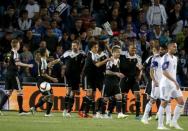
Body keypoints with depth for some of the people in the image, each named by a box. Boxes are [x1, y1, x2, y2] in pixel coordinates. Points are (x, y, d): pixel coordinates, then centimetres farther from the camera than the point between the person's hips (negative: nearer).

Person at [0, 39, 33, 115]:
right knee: (19, 91, -2)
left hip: (8, 74, 8)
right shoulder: (15, 53, -11)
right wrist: (27, 65, -20)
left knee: (8, 92, 11)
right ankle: (21, 111, -3)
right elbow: (17, 63, -22)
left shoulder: (9, 53, 14)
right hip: (13, 74, -8)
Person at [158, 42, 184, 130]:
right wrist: (175, 81, -25)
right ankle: (160, 125, 1)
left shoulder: (175, 58, 16)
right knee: (164, 103, -4)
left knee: (181, 102, 2)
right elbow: (164, 72, -21)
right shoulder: (166, 58, -13)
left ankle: (174, 122, 9)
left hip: (174, 83, 9)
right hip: (166, 83, -9)